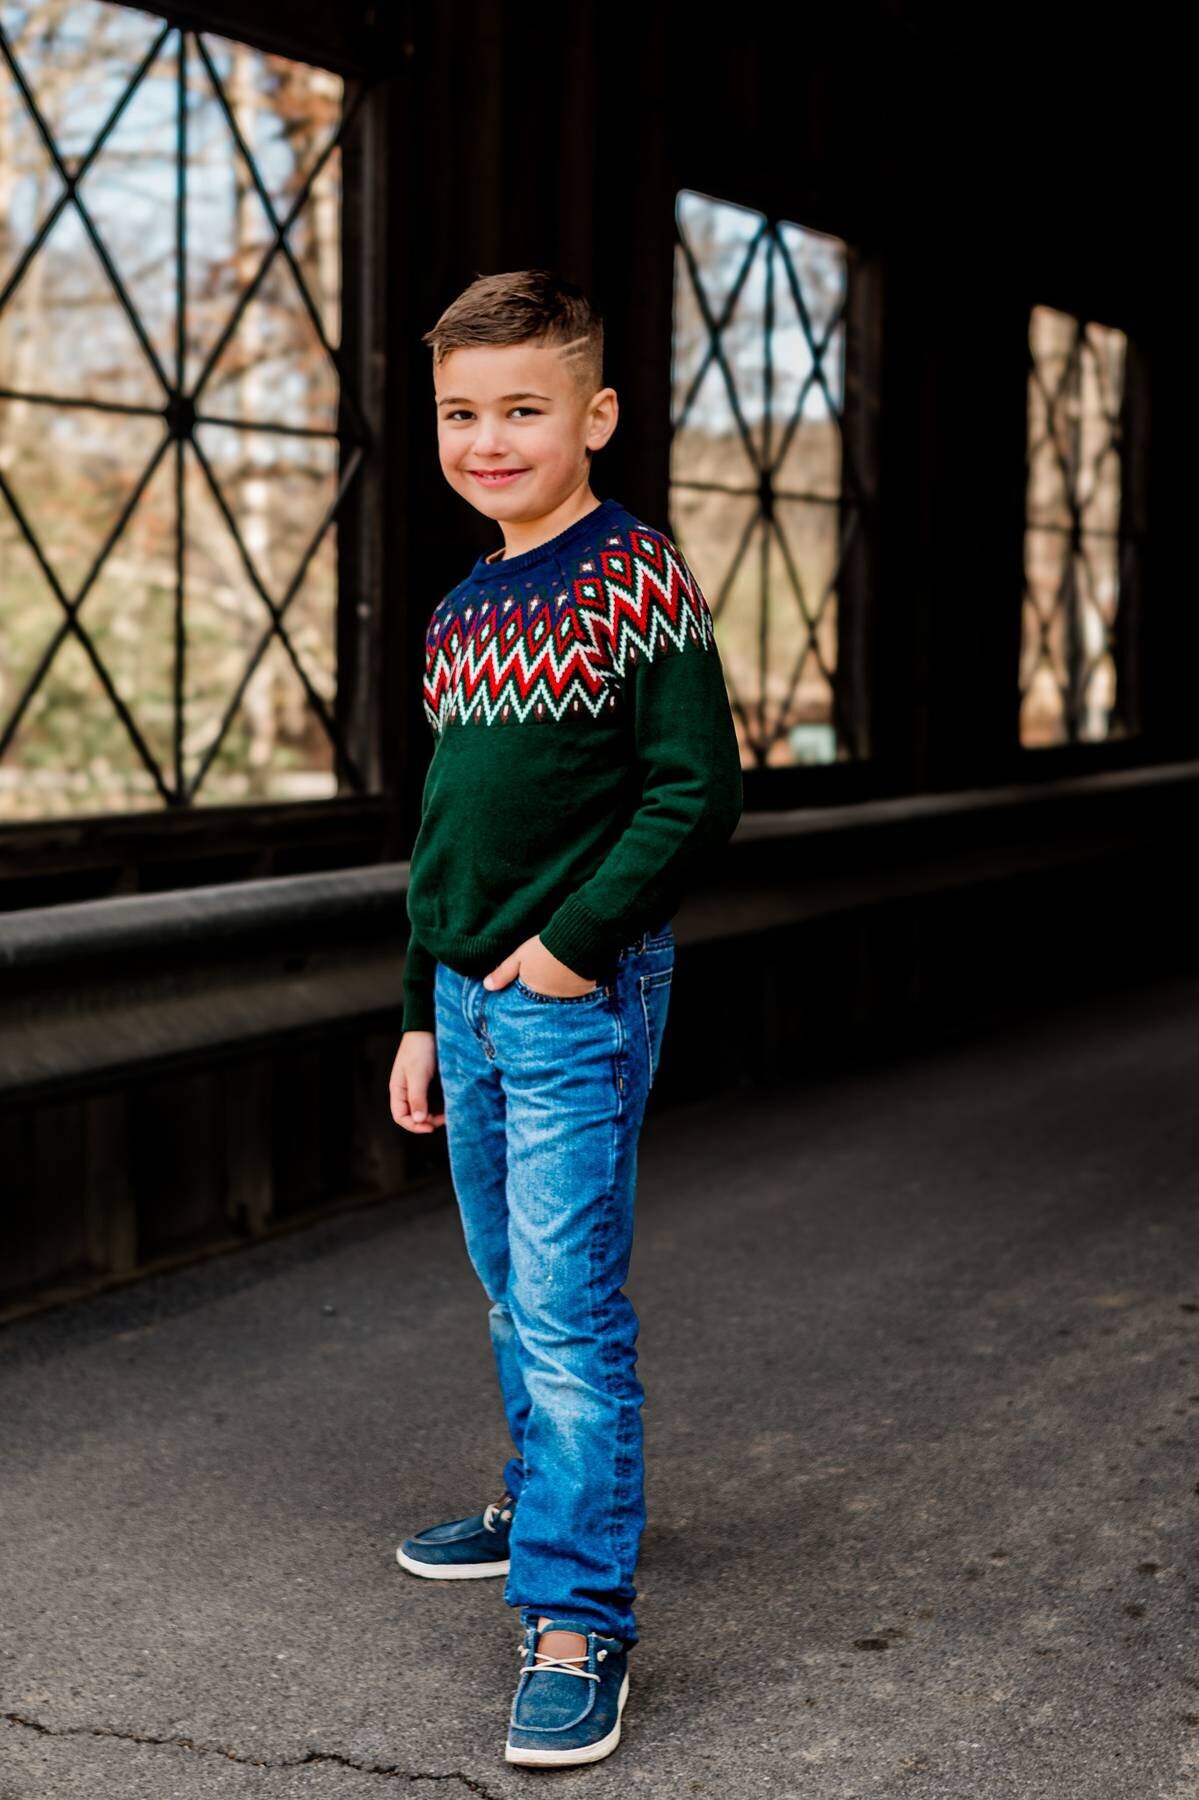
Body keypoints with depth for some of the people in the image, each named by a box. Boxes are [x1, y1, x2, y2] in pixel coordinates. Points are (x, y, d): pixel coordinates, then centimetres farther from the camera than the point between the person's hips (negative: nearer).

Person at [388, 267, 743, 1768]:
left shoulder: (633, 578, -10)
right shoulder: (460, 613, 13)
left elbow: (696, 791, -15)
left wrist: (576, 939, -18)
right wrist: (423, 1014, 19)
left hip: (580, 997, -8)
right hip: (471, 997, 8)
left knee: (567, 1312, -8)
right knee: (513, 1292, 19)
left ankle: (577, 1617, -2)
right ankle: (545, 1501, 38)